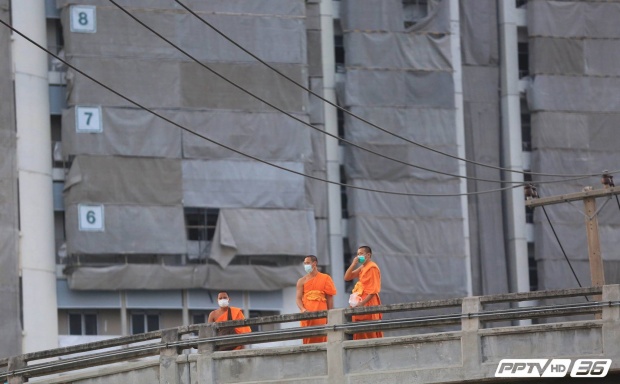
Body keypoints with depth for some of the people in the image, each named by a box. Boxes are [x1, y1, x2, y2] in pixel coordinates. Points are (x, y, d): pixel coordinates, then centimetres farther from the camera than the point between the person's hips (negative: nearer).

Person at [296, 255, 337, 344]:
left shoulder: (325, 278, 9)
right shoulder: (302, 281, 12)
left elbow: (329, 298, 7)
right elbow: (298, 298, 4)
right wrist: (303, 309, -17)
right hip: (307, 314, 1)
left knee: (321, 338, -6)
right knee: (308, 339, -5)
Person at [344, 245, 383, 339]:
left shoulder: (372, 268, -11)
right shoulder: (362, 268, 16)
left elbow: (373, 290, -16)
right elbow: (347, 278, 13)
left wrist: (362, 303, -21)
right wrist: (353, 264, 2)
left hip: (369, 303, -9)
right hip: (361, 303, 9)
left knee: (370, 334, -8)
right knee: (361, 333, 6)